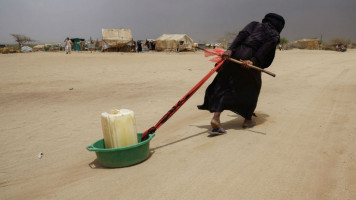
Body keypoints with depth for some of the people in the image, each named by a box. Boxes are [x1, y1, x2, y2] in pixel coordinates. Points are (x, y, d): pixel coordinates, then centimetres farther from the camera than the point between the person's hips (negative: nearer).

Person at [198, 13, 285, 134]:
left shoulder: (254, 24, 26)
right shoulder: (274, 36, 19)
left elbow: (242, 35, 5)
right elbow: (265, 49, -2)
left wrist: (230, 50, -6)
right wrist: (253, 61, -13)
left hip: (235, 55, 2)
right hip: (250, 58, -2)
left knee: (223, 86, 5)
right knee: (252, 88, 20)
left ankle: (216, 117, -11)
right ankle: (247, 120, 25)